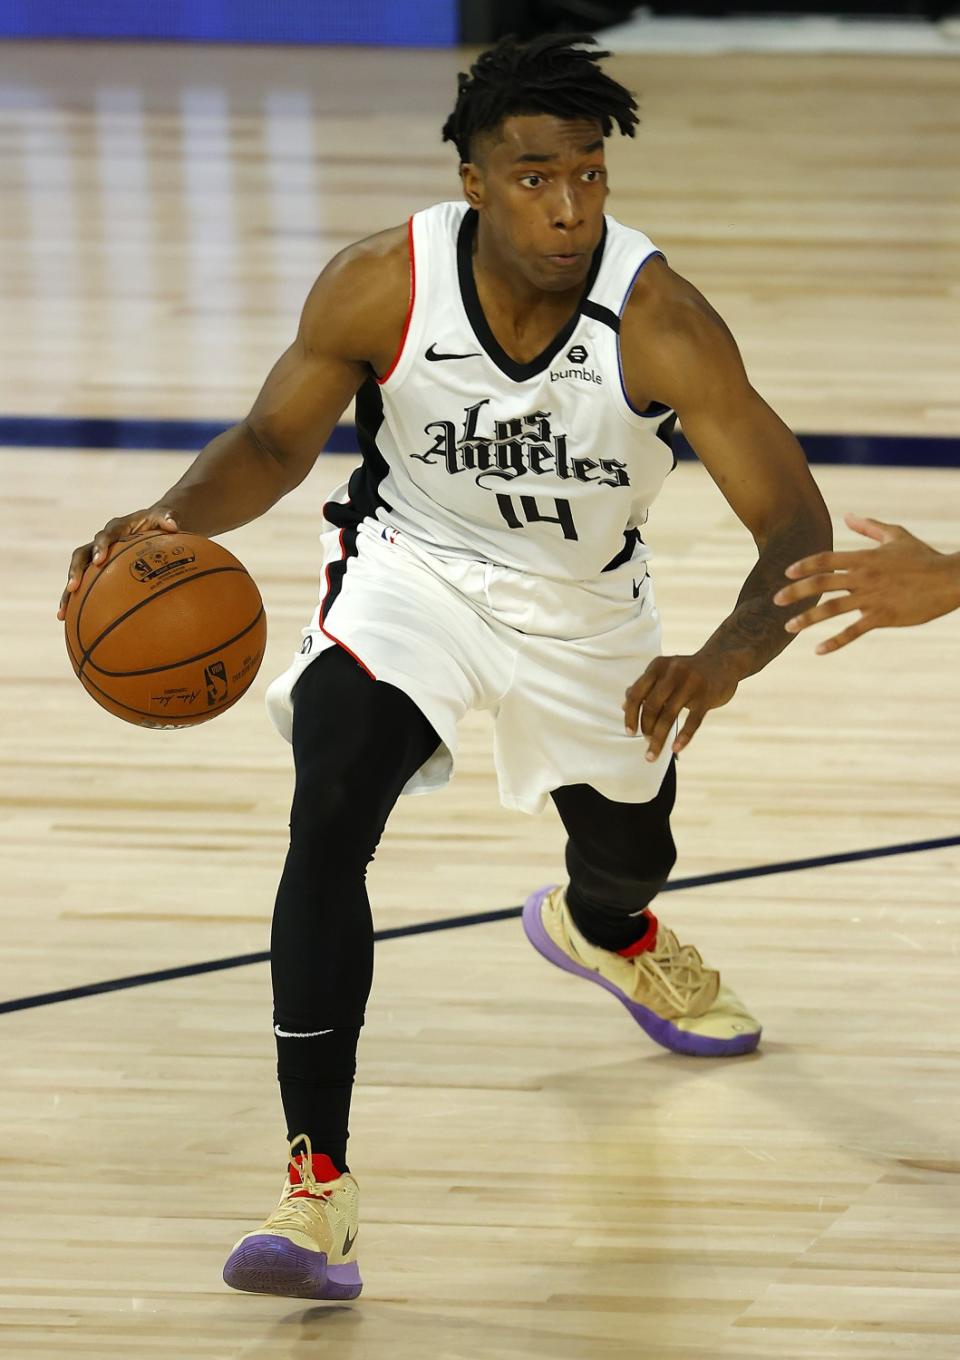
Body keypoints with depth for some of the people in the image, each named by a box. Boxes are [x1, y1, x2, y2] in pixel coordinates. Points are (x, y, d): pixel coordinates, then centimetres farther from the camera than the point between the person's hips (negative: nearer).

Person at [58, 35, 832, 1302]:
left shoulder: (659, 319, -31)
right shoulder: (382, 287, -26)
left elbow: (796, 526, -32)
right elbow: (275, 442, -9)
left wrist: (724, 661, -52)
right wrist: (173, 515, -31)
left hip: (584, 604, 1)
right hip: (412, 569, -1)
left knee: (630, 854, 23)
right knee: (328, 817, -26)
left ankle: (602, 929, 66)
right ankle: (317, 1181, -24)